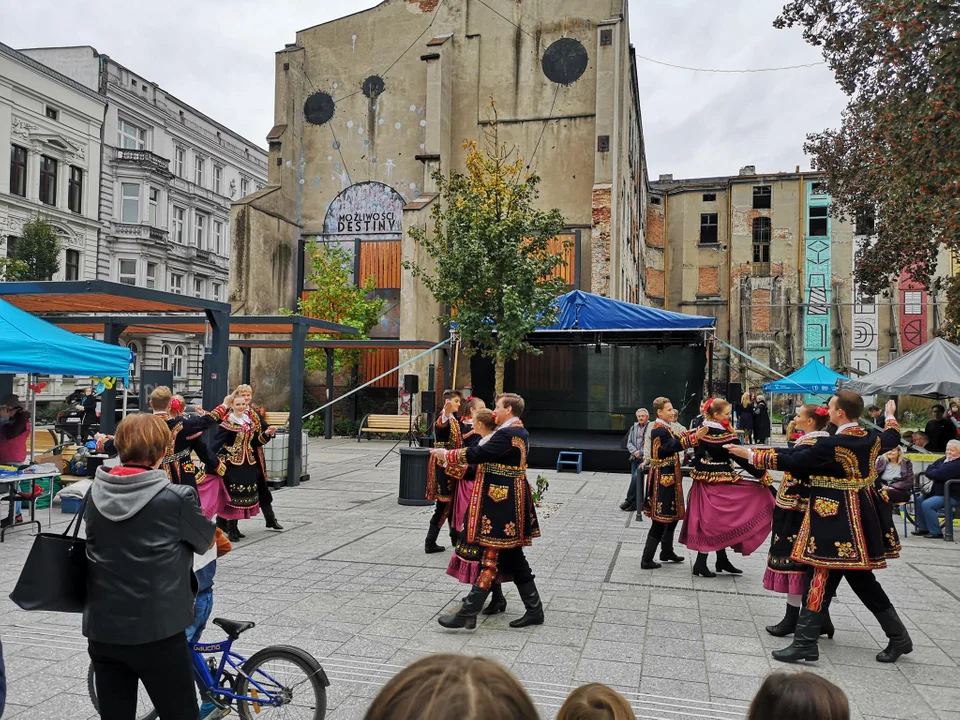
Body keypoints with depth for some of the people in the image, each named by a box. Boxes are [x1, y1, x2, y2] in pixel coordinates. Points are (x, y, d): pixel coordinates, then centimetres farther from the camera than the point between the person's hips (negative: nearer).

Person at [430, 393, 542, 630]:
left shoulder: (507, 434, -18)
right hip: (510, 502, 10)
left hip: (500, 503, -10)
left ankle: (467, 614, -1)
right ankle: (534, 610, 22)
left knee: (490, 559, -6)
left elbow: (478, 454, -22)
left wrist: (446, 454, -11)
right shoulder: (520, 432, 14)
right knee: (512, 557, 15)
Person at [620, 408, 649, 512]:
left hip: (645, 457, -6)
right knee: (634, 478, 4)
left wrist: (641, 452, -14)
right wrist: (634, 451, -6)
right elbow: (629, 442, 12)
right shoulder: (634, 428, 14)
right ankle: (635, 502, 11)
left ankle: (629, 500, -9)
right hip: (635, 457, 6)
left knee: (636, 476, -16)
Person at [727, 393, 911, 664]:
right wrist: (890, 417, 48)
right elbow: (892, 439, 27)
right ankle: (899, 636, 28)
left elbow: (790, 461, -19)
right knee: (861, 578, 19)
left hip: (838, 518, -9)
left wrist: (750, 455, -12)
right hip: (862, 515, 9)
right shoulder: (870, 437, 3)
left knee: (825, 576, -4)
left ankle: (805, 642, 2)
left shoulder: (831, 445, -21)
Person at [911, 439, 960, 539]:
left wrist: (931, 470, -6)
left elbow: (937, 474, -25)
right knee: (919, 500, 12)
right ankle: (923, 528, 20)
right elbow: (928, 471, 13)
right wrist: (933, 472, -7)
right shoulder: (944, 459, 10)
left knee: (927, 504, -24)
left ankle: (936, 533, -14)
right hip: (939, 492, 10)